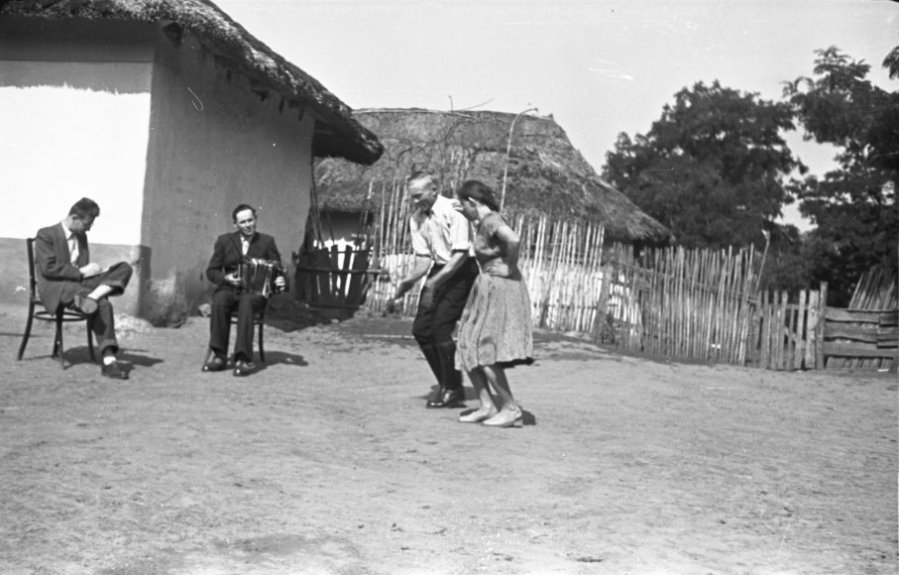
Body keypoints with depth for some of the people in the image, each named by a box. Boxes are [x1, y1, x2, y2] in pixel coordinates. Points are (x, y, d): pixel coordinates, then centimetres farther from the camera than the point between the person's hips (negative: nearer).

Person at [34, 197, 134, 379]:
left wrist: (94, 271, -1)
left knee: (125, 267, -15)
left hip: (80, 282, 7)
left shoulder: (81, 236, 21)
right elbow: (48, 268, -14)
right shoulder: (45, 235, -2)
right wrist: (81, 272, -17)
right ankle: (108, 360, -35)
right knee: (103, 304, -33)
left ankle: (93, 297, -39)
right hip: (54, 286, -7)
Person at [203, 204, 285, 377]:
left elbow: (278, 270, 7)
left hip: (255, 292, -1)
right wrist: (225, 278, -11)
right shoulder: (224, 241, 11)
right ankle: (218, 356, -29)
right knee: (220, 301, -34)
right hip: (229, 289, 1)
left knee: (246, 302, -37)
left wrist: (280, 280, -16)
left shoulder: (267, 241, 10)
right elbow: (211, 271, 10)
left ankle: (243, 359, -39)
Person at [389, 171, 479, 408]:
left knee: (441, 327, -13)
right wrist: (409, 280, -13)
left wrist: (435, 281, -28)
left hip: (461, 272, -7)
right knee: (421, 329, 3)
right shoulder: (416, 219, 3)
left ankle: (453, 389, 5)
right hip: (439, 271, 7)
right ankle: (444, 384, 19)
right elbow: (423, 257, 5)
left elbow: (461, 253, -21)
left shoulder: (453, 211, -18)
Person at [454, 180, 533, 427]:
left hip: (500, 288, -10)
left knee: (483, 351, -11)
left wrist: (510, 267, -23)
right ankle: (487, 406, 9)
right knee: (468, 350, 8)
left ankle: (511, 408, -6)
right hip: (487, 289, 10)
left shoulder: (491, 220, -15)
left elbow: (513, 239, -34)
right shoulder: (484, 221, 15)